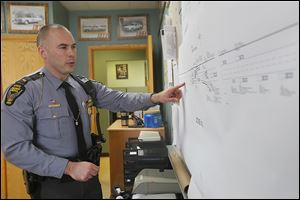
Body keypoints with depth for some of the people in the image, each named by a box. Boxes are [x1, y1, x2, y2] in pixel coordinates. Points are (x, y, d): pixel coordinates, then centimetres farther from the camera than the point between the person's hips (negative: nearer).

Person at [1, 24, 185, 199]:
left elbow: (119, 100, -7)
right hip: (53, 184, -5)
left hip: (89, 176, 5)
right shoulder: (24, 92, -15)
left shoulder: (85, 86, 1)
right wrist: (69, 167, -26)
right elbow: (16, 148, -20)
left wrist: (155, 98, -22)